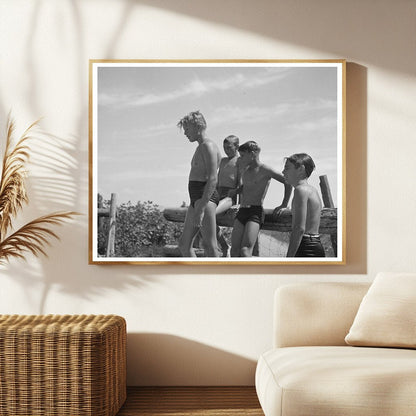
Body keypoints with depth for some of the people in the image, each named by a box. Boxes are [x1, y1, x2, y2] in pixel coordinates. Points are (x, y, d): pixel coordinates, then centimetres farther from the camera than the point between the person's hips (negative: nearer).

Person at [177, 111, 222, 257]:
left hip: (206, 197, -11)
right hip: (196, 198, 11)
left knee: (209, 245, -12)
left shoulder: (208, 146, -10)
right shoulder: (201, 148, 23)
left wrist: (201, 209, -26)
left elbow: (212, 180, -20)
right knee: (184, 244, 10)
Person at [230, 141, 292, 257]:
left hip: (255, 212, -7)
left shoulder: (265, 170, -4)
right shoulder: (246, 170, 19)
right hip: (241, 212, 7)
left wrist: (284, 205, -2)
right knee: (234, 251, -2)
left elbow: (288, 182, -6)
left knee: (245, 251, -20)